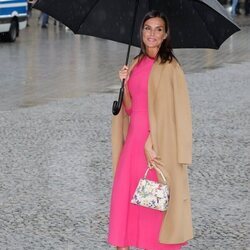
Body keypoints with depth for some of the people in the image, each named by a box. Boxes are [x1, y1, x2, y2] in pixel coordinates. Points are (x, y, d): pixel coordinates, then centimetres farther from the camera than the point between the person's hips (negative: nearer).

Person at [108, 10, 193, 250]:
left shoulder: (170, 67, -7)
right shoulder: (136, 64, 12)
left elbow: (167, 110, -12)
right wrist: (124, 82, -5)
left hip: (158, 142, -6)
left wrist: (150, 143, -17)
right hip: (134, 140, 6)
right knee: (123, 197, 3)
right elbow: (129, 108, 11)